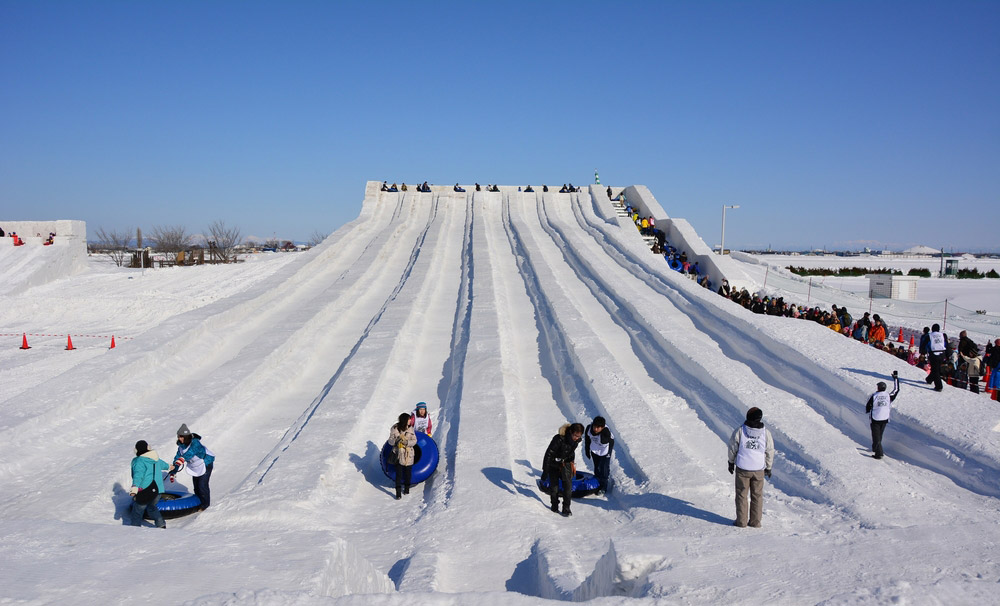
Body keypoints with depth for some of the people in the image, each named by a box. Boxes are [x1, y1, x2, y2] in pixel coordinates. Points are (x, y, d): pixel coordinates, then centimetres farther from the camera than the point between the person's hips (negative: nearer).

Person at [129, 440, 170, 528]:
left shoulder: (139, 461, -11)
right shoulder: (156, 459, 14)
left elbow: (138, 474, -29)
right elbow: (162, 464, 38)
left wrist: (135, 487, -42)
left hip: (144, 492, -8)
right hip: (158, 490, 8)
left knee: (137, 512, 4)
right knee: (151, 507, 29)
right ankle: (161, 524, 21)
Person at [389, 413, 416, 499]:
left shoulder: (410, 429, -5)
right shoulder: (394, 429, -9)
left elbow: (414, 441, -3)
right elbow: (390, 442, -6)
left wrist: (406, 442, -21)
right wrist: (397, 439, -26)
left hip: (409, 454, 2)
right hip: (399, 454, -2)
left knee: (408, 472, 13)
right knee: (398, 474, -6)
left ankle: (407, 489, 32)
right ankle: (398, 493, -4)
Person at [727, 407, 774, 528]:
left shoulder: (740, 430, -10)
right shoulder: (766, 432, -6)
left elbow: (733, 448, -2)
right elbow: (770, 452, 3)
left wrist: (731, 462, 14)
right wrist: (768, 467, 16)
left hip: (742, 468, -1)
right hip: (759, 469, 1)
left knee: (741, 494, 9)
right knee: (757, 495, 14)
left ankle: (741, 521, 12)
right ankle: (755, 522, 18)